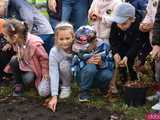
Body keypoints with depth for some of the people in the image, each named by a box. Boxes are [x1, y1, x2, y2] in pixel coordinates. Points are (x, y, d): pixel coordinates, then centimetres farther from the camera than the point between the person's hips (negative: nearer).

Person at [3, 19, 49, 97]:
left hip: (34, 67, -6)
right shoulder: (16, 41, -16)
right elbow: (18, 54, 4)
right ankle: (18, 84, -4)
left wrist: (45, 73, -14)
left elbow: (44, 58, -22)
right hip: (23, 63, 6)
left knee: (27, 79, -27)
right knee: (13, 61, -22)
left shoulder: (34, 44, -36)